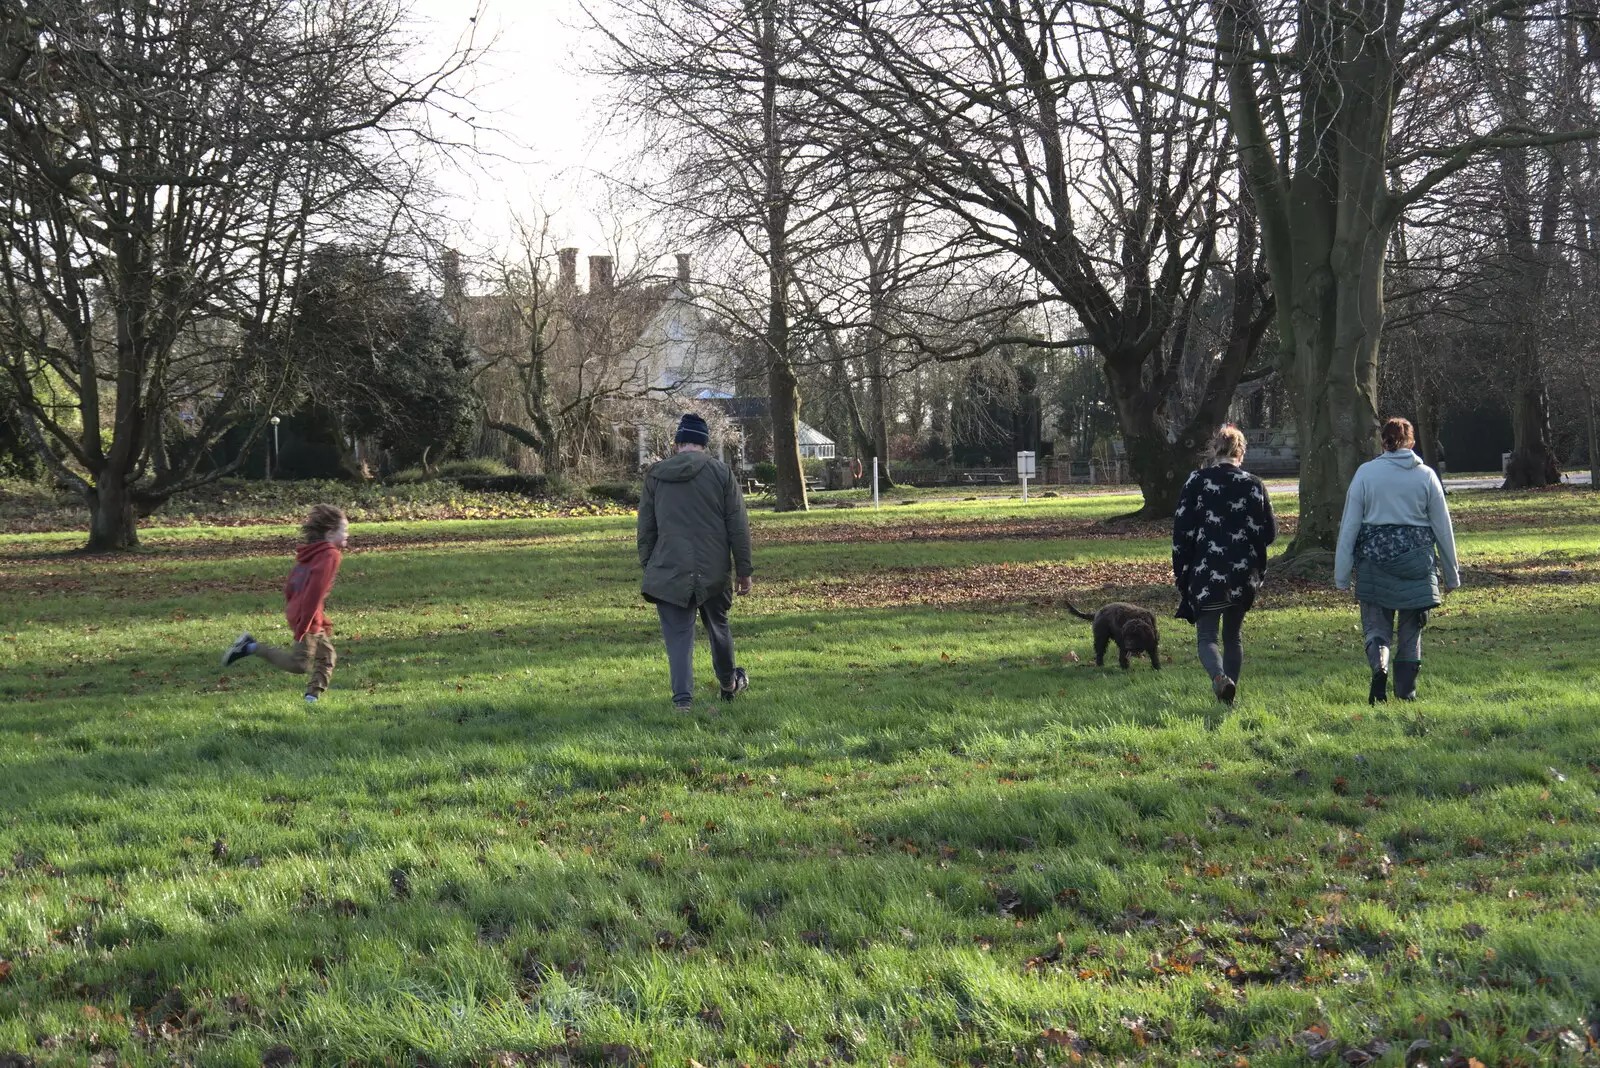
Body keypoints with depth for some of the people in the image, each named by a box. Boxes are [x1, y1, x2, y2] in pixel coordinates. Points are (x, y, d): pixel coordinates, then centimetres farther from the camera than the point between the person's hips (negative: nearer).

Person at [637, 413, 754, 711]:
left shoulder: (655, 475, 5)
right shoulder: (720, 472, 0)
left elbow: (646, 530, 10)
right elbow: (738, 527, -1)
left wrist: (647, 568, 18)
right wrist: (743, 570, 5)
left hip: (669, 572, 0)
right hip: (714, 572, 0)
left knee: (678, 635, 0)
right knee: (718, 627, 19)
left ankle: (683, 698, -12)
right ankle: (729, 684, 38)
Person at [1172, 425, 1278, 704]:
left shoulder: (1197, 482, -4)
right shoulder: (1254, 485, 0)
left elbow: (1181, 531, -4)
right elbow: (1270, 533, 4)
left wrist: (1181, 574, 3)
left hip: (1206, 575, -2)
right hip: (1243, 576, 3)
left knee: (1206, 637, 1)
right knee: (1233, 635, 17)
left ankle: (1220, 677, -27)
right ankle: (1229, 695, 20)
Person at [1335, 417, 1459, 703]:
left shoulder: (1366, 472, -1)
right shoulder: (1426, 475, 2)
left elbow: (1349, 525, -2)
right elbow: (1443, 528, 6)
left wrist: (1341, 574, 2)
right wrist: (1451, 573, 16)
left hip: (1374, 555, -1)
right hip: (1416, 559, 1)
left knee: (1376, 625, 5)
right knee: (1411, 628, 13)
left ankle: (1379, 666, -23)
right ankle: (1406, 689, 14)